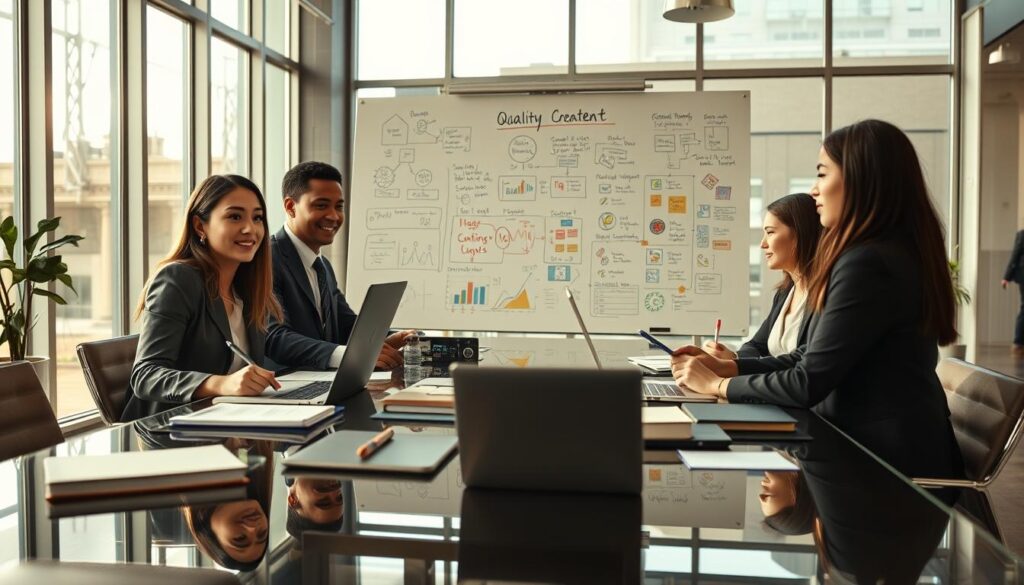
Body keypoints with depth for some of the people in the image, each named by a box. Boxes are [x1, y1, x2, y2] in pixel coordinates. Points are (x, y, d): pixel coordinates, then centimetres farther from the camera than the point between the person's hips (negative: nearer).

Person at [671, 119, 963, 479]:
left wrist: (718, 385, -7)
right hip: (881, 447, 9)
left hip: (888, 459, -9)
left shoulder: (868, 264, -22)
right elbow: (814, 359, 11)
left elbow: (808, 383, -20)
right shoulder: (891, 253, 11)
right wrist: (727, 367, 3)